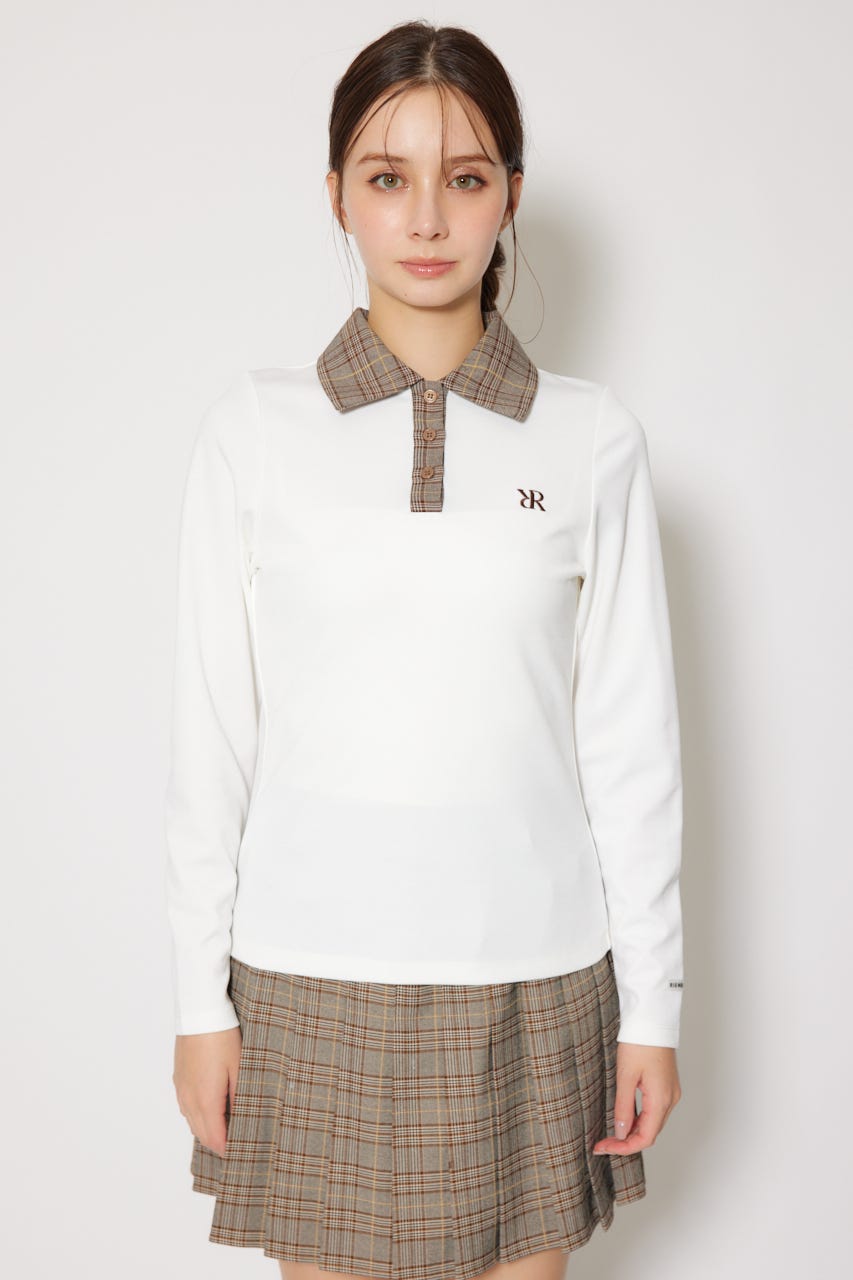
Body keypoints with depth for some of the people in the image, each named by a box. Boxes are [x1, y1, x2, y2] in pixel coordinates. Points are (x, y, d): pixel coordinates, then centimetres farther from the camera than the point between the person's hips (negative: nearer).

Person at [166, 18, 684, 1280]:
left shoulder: (591, 439, -1)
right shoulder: (254, 431, -1)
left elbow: (630, 739, 1)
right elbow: (212, 734, 0)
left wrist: (652, 1002, 2)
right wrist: (199, 997, 1)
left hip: (528, 972, 0)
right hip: (312, 973, 0)